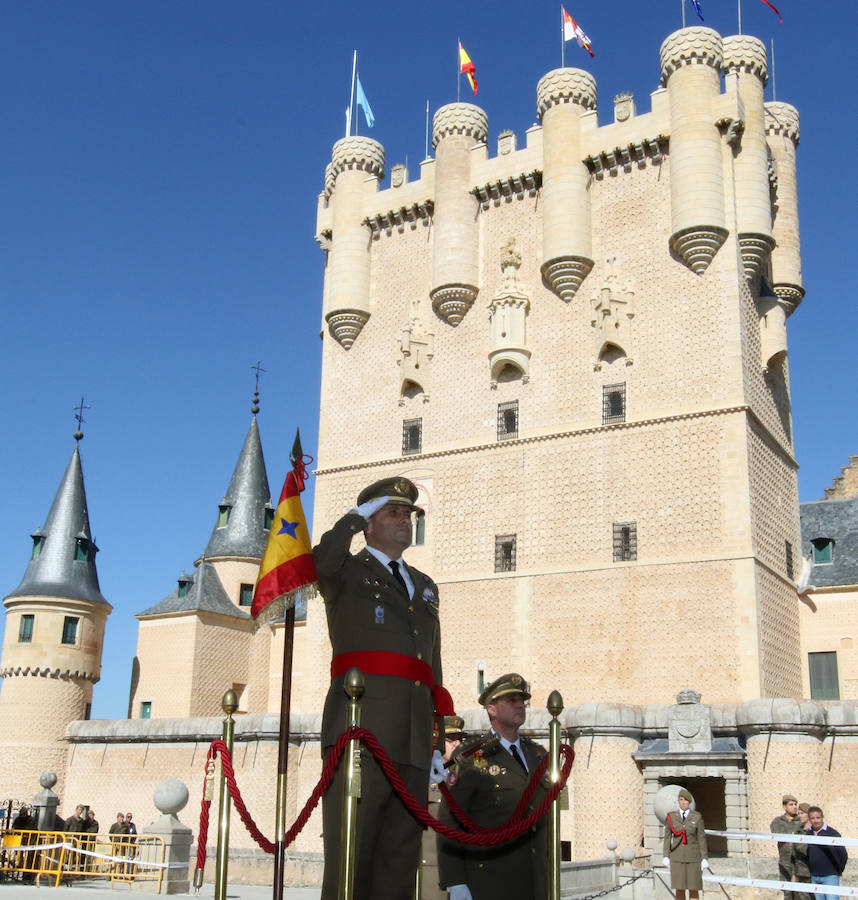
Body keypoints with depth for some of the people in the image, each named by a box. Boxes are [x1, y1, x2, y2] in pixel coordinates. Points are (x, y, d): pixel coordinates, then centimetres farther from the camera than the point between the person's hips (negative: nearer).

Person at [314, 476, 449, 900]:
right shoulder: (348, 572, 11)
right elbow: (320, 563, -16)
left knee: (400, 857, 5)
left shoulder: (425, 586, 27)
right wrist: (356, 516, -2)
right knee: (350, 849, -9)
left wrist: (441, 739, 18)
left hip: (414, 737, 6)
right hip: (362, 725, -6)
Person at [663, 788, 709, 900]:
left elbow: (701, 838, -1)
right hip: (677, 857, 1)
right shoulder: (671, 816, 2)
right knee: (679, 888, 1)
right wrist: (666, 856, -2)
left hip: (693, 856, -1)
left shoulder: (697, 817, -1)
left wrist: (704, 858, -4)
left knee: (693, 888, -1)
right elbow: (667, 837, 4)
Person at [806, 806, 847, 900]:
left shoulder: (832, 833, -7)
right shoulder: (807, 834, 5)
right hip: (814, 877, 4)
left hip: (830, 876, -4)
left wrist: (838, 870, 3)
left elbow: (843, 855, -2)